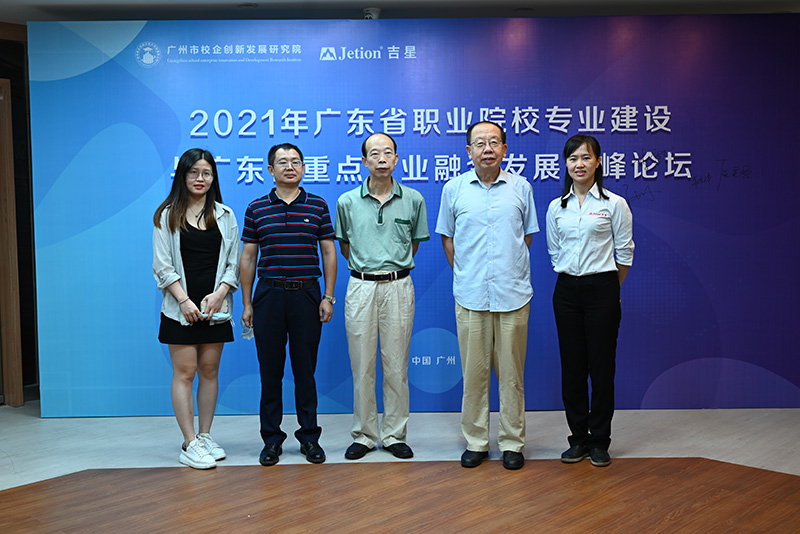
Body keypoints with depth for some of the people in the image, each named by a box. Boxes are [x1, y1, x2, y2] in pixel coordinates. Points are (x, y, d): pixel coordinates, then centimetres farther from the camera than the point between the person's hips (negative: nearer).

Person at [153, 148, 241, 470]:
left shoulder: (225, 215, 9)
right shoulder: (167, 216, 3)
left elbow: (233, 262, 7)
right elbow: (163, 265, -2)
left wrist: (219, 293, -8)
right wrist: (184, 300, -12)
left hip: (215, 306, 2)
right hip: (181, 307, -2)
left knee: (209, 371, 7)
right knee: (185, 372, -3)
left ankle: (205, 437, 17)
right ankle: (190, 444, 1)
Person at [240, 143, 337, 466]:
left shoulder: (317, 206, 5)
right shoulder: (256, 209, 6)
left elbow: (329, 253, 6)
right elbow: (248, 258, 8)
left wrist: (329, 297, -1)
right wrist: (246, 303, 3)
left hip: (307, 294, 0)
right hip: (268, 295, 1)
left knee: (306, 369, 5)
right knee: (270, 369, 5)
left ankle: (309, 436, 17)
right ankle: (271, 438, 16)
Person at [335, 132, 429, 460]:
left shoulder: (413, 200, 3)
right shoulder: (347, 202, 3)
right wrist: (364, 268, 12)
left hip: (398, 287, 0)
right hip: (361, 288, 0)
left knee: (396, 365, 5)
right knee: (362, 365, 5)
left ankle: (394, 435, 17)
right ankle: (363, 435, 17)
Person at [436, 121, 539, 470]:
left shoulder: (521, 188, 5)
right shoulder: (454, 189, 4)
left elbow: (527, 236, 14)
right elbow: (447, 237, 13)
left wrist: (510, 270, 9)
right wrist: (464, 273, 8)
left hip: (513, 294, 0)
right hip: (470, 295, 0)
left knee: (511, 372, 5)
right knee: (473, 371, 6)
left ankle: (512, 442, 17)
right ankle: (475, 441, 19)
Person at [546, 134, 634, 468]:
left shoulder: (614, 204, -3)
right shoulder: (556, 207, 7)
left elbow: (624, 253, 2)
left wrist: (607, 288, 7)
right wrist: (572, 280, 11)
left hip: (601, 290, -3)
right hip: (567, 291, 3)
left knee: (601, 366, 2)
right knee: (572, 366, 6)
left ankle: (600, 441, 14)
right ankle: (578, 439, 18)